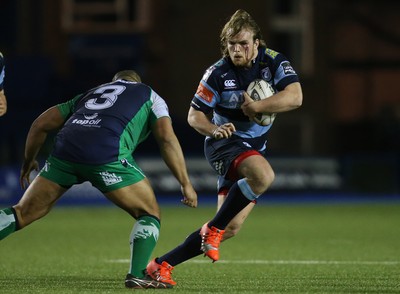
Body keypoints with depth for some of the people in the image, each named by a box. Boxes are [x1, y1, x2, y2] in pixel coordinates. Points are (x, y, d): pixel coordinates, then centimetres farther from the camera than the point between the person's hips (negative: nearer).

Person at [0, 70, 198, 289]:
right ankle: (137, 275, -4)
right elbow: (166, 138, 10)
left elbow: (41, 124, 33)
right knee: (149, 213, 13)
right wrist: (186, 184, 9)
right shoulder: (150, 96, 28)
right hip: (107, 155, -4)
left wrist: (28, 162, 46)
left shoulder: (90, 94, 38)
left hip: (65, 148, 4)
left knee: (22, 214, 12)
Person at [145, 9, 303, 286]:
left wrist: (257, 107, -28)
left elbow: (295, 97, -20)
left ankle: (162, 264, 5)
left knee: (231, 228, -2)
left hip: (255, 147, 4)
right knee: (264, 175, -37)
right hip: (227, 141, -4)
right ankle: (213, 229, -22)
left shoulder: (274, 62, -7)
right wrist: (214, 130, -24)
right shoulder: (218, 73, -11)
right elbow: (194, 115, -4)